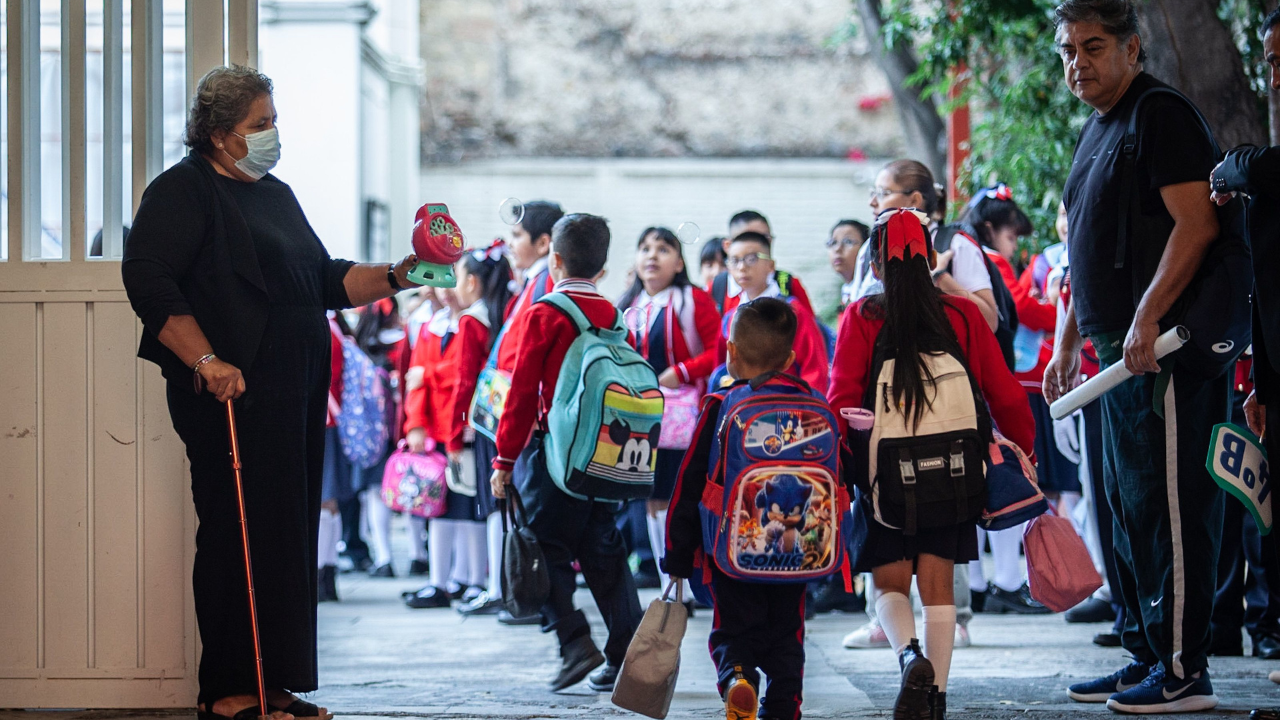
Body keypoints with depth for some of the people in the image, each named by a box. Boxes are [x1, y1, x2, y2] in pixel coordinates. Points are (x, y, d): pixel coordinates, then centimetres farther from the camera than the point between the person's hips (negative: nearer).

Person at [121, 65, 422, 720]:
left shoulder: (276, 195, 23)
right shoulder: (183, 191, -5)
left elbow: (324, 281, 26)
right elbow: (148, 281, -16)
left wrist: (394, 277, 10)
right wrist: (206, 360, -24)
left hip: (294, 395, 9)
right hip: (233, 396, -9)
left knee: (288, 537, 7)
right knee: (241, 535, -8)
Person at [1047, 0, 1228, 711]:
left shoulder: (1163, 115, -10)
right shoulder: (1097, 131, 20)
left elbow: (1196, 225, -20)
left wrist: (1145, 321, -24)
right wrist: (1069, 343, 24)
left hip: (1168, 352, -10)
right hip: (1123, 353, 10)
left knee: (1168, 506, -9)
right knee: (1130, 507, 13)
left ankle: (1184, 671, -6)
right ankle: (1147, 657, 20)